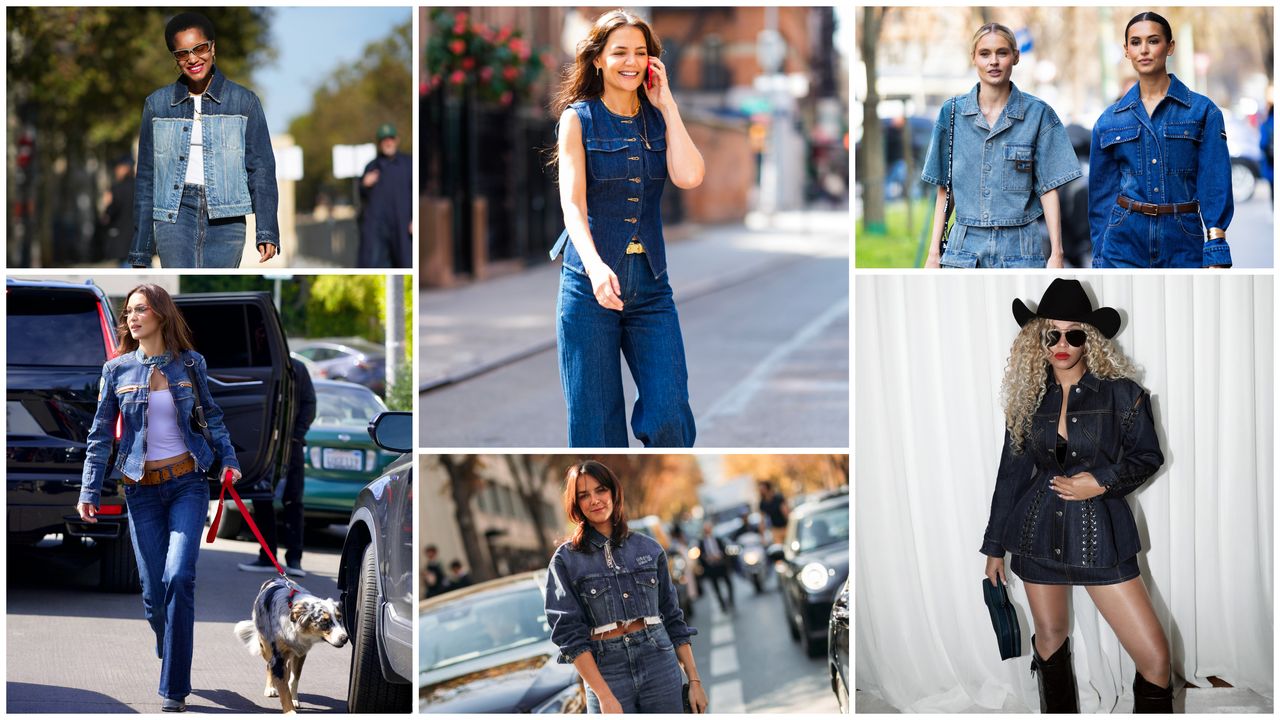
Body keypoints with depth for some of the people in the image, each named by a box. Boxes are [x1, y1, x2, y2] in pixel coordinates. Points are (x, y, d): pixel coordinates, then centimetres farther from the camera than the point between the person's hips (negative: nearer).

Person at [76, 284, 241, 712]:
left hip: (187, 481, -1)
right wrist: (89, 491, 1)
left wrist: (228, 459, 7)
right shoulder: (117, 369, 2)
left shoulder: (189, 363, 2)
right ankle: (169, 654, 30)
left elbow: (211, 414, 15)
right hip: (141, 488, 1)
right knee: (154, 591, 0)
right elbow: (101, 433, 4)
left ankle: (174, 690, -12)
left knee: (178, 577, -16)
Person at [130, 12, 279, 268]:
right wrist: (140, 251, 11)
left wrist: (267, 232, -10)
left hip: (225, 218, 0)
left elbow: (261, 168, 2)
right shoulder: (157, 104, 9)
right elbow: (146, 177, 12)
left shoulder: (244, 102, 5)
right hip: (175, 213, 0)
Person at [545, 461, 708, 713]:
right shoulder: (566, 560, 1)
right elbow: (570, 633, -4)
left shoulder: (649, 548, 9)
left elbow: (673, 618, 13)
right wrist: (604, 696, -14)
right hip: (606, 672, -2)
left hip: (660, 664, 2)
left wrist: (694, 680, 6)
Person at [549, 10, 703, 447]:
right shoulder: (579, 118, 0)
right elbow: (572, 201, -13)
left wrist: (667, 104, -4)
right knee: (595, 424, 0)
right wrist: (595, 266, -30)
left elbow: (690, 177, -10)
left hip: (650, 282, 3)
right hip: (591, 281, -3)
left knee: (670, 417, -8)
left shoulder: (658, 119, 9)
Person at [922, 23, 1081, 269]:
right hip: (966, 246, 2)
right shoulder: (952, 112, 6)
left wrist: (1056, 253, -6)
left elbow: (1048, 189, -1)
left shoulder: (1038, 114, 0)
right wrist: (934, 252, 4)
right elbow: (944, 189, 8)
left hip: (1019, 248, -2)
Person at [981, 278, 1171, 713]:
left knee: (1155, 658, -11)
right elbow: (1011, 472, 11)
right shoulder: (1029, 397, 5)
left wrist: (1102, 481, -15)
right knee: (1049, 641, 13)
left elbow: (1148, 456, 3)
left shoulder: (1120, 394, -3)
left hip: (1100, 534, -3)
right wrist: (994, 545, 14)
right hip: (1039, 532, 3)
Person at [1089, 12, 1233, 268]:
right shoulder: (1110, 120, 7)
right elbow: (1102, 193, 11)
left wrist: (1216, 256, -12)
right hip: (1123, 245, 1)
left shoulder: (1203, 111, 0)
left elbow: (1215, 188, -5)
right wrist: (1100, 260, 8)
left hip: (1183, 245, -1)